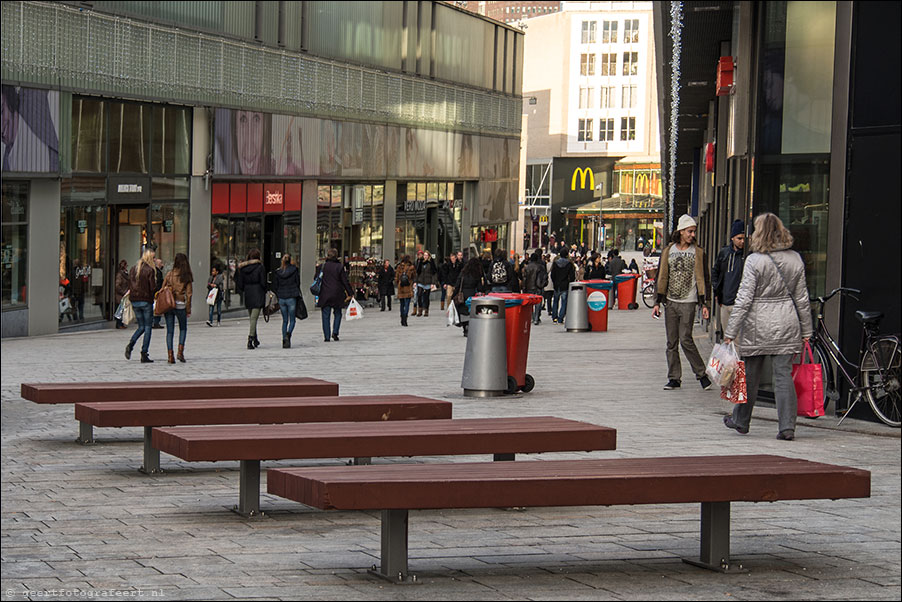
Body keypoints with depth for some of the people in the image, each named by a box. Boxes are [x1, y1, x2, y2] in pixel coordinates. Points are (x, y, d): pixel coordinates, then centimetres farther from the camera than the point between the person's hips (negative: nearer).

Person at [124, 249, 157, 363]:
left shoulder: (133, 269, 7)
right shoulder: (150, 270, -11)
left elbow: (130, 286, 9)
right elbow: (153, 288, -13)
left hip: (135, 301, 6)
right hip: (146, 301, -6)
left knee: (141, 327, 16)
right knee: (147, 327, 2)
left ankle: (130, 344, -9)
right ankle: (144, 354, -2)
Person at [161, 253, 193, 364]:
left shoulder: (169, 274, 0)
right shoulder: (187, 277, -3)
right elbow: (188, 294, -4)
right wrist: (188, 309, 3)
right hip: (181, 305, -1)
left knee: (170, 331, 6)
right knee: (183, 329, 17)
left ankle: (170, 355, 0)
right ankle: (180, 352, 2)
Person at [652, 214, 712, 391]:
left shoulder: (698, 252, 3)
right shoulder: (668, 251, 9)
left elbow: (703, 279, 4)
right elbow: (662, 277, 12)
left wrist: (704, 304, -4)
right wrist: (657, 303, 6)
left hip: (688, 303, -3)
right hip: (670, 302, 3)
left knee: (685, 339, -11)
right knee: (671, 342, 3)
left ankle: (701, 374, 2)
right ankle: (674, 378, 10)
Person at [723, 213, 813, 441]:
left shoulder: (754, 260, -11)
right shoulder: (795, 259, 3)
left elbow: (744, 299, -11)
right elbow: (802, 298, 8)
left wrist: (730, 331, -7)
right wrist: (806, 330, 15)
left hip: (758, 324, -3)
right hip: (787, 324, 3)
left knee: (750, 375, 11)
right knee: (784, 375, 2)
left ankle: (740, 421, 25)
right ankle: (787, 426, -5)